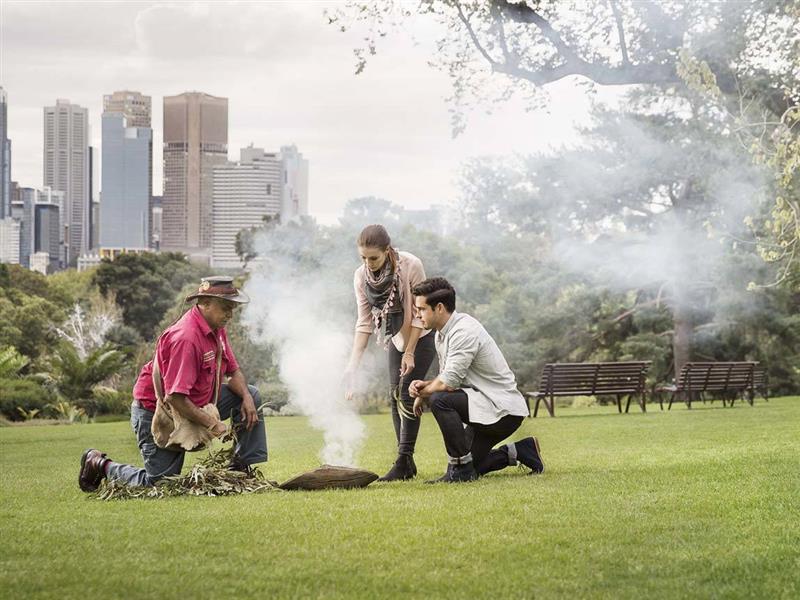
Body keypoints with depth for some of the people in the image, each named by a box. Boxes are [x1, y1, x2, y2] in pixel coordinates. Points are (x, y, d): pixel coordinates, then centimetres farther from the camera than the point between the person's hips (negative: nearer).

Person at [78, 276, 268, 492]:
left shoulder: (216, 328, 0)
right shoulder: (185, 337, -32)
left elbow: (233, 371, 10)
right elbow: (175, 398, -35)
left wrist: (246, 397, -11)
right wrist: (212, 423, -28)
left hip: (195, 404, 9)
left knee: (251, 396, 4)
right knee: (158, 483, -7)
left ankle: (243, 466, 6)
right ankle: (101, 464, 15)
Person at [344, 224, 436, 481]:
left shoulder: (411, 266, -28)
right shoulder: (361, 276, -14)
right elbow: (364, 323, -9)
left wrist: (409, 353, -20)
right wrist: (353, 364, -16)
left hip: (421, 335, -5)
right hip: (395, 337, 5)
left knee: (407, 393, -14)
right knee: (395, 395, 3)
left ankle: (403, 462, -11)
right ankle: (407, 463, 11)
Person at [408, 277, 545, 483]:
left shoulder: (464, 331, -21)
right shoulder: (442, 333, 9)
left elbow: (449, 382, -26)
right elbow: (445, 378, 14)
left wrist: (422, 394, -9)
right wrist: (424, 384, -7)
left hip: (504, 410, -10)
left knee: (440, 400, -29)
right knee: (469, 471, 11)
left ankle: (461, 467, -20)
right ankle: (520, 450, 23)